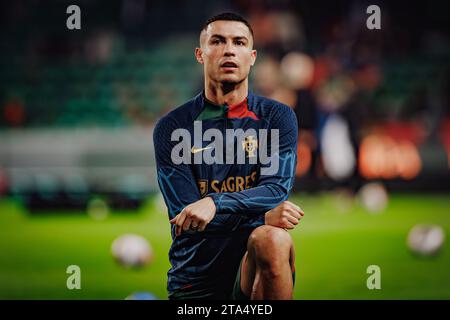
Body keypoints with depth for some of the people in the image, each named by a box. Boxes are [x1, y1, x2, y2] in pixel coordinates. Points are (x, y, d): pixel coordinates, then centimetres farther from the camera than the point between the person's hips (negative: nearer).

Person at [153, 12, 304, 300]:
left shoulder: (278, 117, 5)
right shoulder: (172, 127, 3)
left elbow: (278, 188, -8)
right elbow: (185, 216, -5)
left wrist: (216, 203, -26)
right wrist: (263, 216, -16)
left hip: (250, 266, 0)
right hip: (194, 284, 0)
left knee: (272, 240, -32)